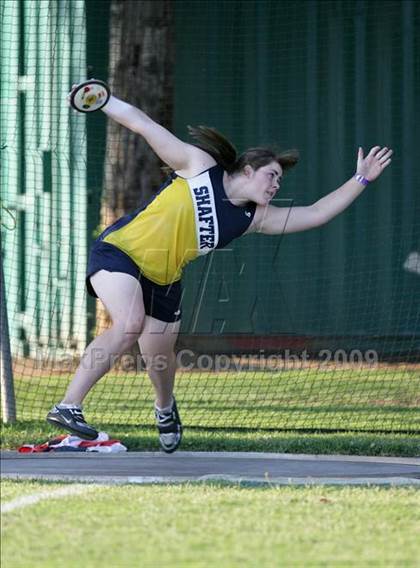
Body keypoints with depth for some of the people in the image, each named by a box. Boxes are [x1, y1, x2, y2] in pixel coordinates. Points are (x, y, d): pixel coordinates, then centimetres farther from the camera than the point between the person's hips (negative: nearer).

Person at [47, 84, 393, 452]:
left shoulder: (255, 218, 5)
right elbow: (142, 124, -8)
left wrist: (361, 180, 2)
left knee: (161, 362, 13)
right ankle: (67, 407, -32)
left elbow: (315, 214, 6)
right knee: (129, 326, -31)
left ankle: (165, 408, 51)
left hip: (162, 283, 6)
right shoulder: (199, 165, -8)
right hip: (118, 253, -6)